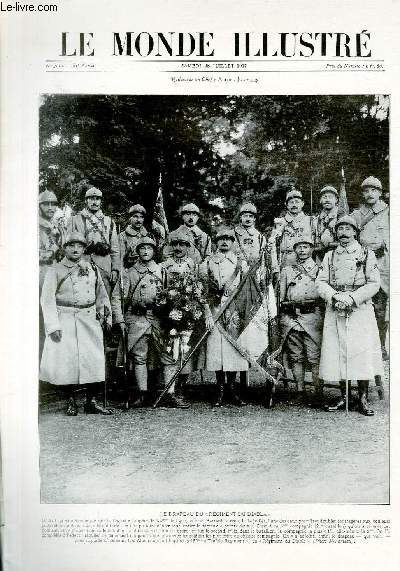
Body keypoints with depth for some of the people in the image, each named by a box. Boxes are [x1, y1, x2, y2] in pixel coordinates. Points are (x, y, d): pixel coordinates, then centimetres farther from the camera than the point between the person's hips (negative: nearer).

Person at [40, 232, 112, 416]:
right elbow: (47, 299, -4)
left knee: (94, 360, -2)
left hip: (90, 320, 3)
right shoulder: (55, 270, 2)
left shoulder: (92, 269, 14)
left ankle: (91, 402, 9)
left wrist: (106, 317, 12)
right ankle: (71, 401, 13)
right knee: (66, 359, -4)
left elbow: (101, 295, 21)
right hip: (65, 321, -3)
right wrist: (53, 325, -14)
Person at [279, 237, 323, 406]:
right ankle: (300, 392, 13)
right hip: (290, 317, 3)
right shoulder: (286, 271, 19)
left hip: (312, 316, -2)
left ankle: (318, 394, -4)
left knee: (315, 358, -7)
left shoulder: (319, 269, 13)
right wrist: (280, 319, 11)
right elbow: (280, 296, 19)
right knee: (296, 357, 5)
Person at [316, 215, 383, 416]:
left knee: (362, 352, -7)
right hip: (335, 311, 2)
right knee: (336, 352, 1)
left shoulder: (367, 254, 7)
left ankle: (363, 399, 4)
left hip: (361, 309, -2)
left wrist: (352, 298, -14)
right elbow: (320, 282, 7)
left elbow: (374, 284, -1)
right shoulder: (329, 256, 15)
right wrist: (334, 297, -12)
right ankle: (343, 397, 13)